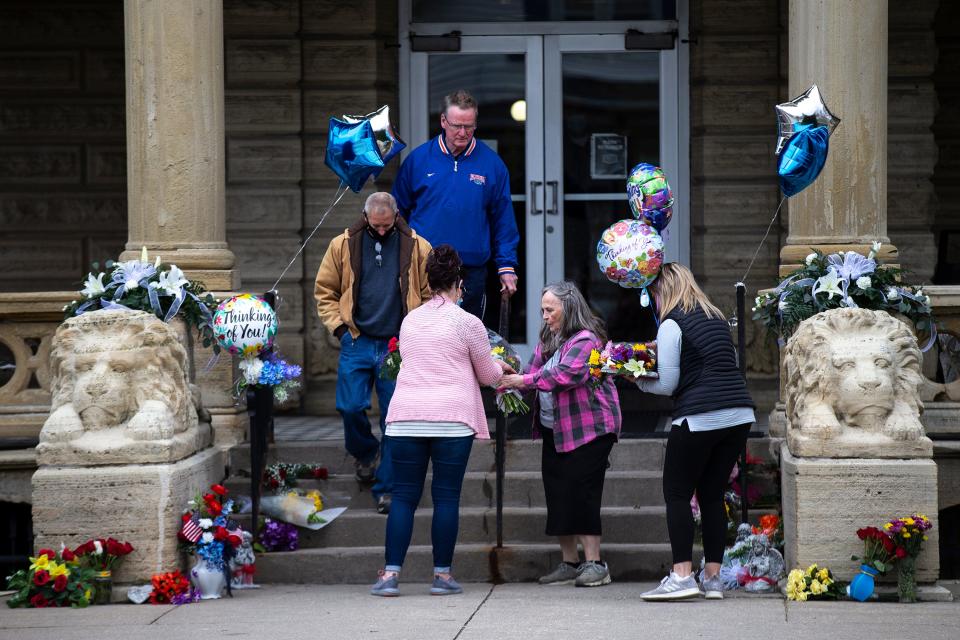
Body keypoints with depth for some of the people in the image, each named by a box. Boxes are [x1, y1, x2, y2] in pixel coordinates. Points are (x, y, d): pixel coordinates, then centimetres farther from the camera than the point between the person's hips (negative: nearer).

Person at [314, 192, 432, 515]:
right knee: (351, 407, -6)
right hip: (357, 342, 1)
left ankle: (386, 487, 6)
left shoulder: (417, 248, 2)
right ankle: (365, 452, 27)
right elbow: (324, 292, 11)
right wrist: (338, 327, 0)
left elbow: (432, 295, 9)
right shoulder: (343, 246, 3)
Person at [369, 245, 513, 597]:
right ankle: (442, 575, 5)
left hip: (406, 418, 3)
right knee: (446, 496, 3)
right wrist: (500, 367, 33)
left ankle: (390, 574, -2)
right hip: (452, 418, -3)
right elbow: (487, 376, 8)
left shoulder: (410, 321, 13)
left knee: (404, 496, 5)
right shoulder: (468, 323, 0)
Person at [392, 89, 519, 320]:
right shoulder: (418, 159, 3)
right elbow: (398, 212, 10)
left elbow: (504, 221, 8)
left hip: (472, 273, 0)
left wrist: (506, 267, 2)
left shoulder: (491, 163, 4)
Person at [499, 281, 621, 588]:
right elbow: (536, 372, 12)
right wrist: (511, 378, -8)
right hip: (555, 430, 9)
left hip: (588, 429, -9)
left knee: (581, 492, -11)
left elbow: (564, 374, -26)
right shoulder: (548, 341, 14)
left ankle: (594, 563, -7)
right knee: (557, 493, 7)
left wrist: (524, 381, -25)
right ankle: (569, 563, 14)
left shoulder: (585, 341, -14)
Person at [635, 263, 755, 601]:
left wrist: (639, 380, 14)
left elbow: (666, 384, -5)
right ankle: (712, 577, 12)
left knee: (677, 494, 1)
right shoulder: (716, 317, 17)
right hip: (739, 415, 7)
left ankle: (682, 576, -6)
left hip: (699, 418, -7)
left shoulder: (671, 323, -4)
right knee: (712, 495, 13)